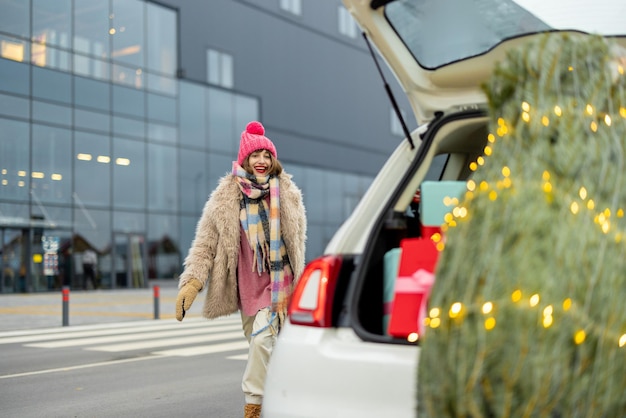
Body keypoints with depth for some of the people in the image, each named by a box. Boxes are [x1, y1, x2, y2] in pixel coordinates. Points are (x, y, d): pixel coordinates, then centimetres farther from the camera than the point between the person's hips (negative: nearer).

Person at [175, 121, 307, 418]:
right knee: (257, 343, 12)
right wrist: (192, 281, -17)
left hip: (277, 281, -1)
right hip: (246, 285, 1)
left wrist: (298, 287, 19)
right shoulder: (226, 198, -6)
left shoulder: (287, 195, -1)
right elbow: (206, 242, -5)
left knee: (262, 339, -18)